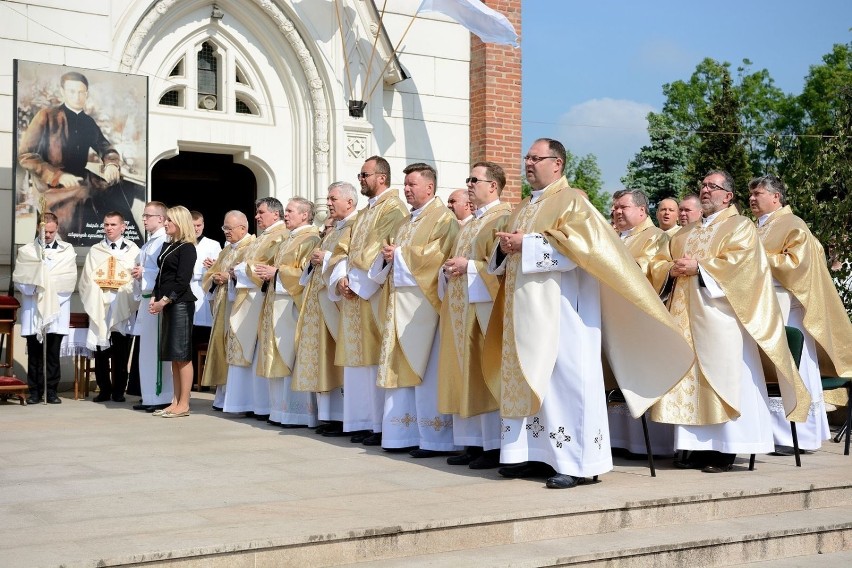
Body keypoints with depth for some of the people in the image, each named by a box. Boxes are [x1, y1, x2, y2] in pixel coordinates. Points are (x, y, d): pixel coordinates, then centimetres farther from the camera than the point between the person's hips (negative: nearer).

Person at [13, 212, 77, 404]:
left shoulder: (67, 251, 8)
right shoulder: (26, 251, 8)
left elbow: (69, 280, 0)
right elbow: (19, 279, 0)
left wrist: (47, 284, -9)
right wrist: (33, 288, -16)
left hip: (57, 309, 0)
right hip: (32, 308, 0)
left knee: (53, 352, 2)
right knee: (34, 352, 3)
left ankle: (52, 390, 8)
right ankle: (35, 391, 9)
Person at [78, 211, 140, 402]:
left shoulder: (133, 251, 4)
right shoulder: (94, 251, 12)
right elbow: (86, 280, 10)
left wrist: (131, 301, -12)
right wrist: (92, 302, -2)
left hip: (123, 309, -2)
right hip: (99, 308, 2)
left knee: (121, 352, 2)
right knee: (101, 351, 2)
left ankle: (119, 390, 10)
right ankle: (104, 389, 12)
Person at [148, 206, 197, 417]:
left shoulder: (187, 248, -8)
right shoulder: (167, 245, 17)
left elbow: (182, 281, -14)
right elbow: (161, 275, 17)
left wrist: (165, 301, -14)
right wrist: (154, 298, 5)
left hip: (181, 303, -8)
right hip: (166, 304, 8)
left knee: (182, 354, -6)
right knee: (172, 355, 9)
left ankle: (183, 405, -3)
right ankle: (176, 402, 14)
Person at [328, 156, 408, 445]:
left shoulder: (393, 209, -6)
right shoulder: (363, 214, 22)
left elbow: (381, 251, -17)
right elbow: (343, 250, 16)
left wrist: (356, 281, -15)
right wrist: (341, 278, -2)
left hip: (375, 294, -9)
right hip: (353, 294, 9)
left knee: (376, 359, -8)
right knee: (358, 358, 8)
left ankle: (382, 425, -4)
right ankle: (363, 422, 12)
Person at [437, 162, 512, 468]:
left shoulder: (504, 218, -6)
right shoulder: (470, 223, 22)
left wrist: (469, 266, -17)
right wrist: (449, 268, 4)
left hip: (485, 304, -9)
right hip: (460, 307, 9)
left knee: (486, 373, -7)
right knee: (464, 374, 7)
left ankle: (495, 446, -2)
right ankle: (473, 442, 12)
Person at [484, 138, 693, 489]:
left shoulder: (571, 200, -3)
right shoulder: (524, 208, 21)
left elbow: (577, 245, -19)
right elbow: (505, 259, 25)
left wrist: (526, 243, -17)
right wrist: (505, 248, 1)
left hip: (561, 310, -8)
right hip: (526, 311, 8)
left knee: (565, 381, -8)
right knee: (528, 381, 7)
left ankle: (576, 462, -4)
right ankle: (534, 454, 14)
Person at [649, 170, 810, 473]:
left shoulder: (740, 226, 4)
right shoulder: (685, 233, 24)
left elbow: (739, 262, -13)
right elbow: (658, 264, 18)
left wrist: (699, 268, -15)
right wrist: (672, 270, -4)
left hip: (719, 316, -6)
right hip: (686, 316, 6)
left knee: (722, 378, -7)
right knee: (689, 380, 2)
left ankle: (726, 450, -4)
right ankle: (698, 447, 7)